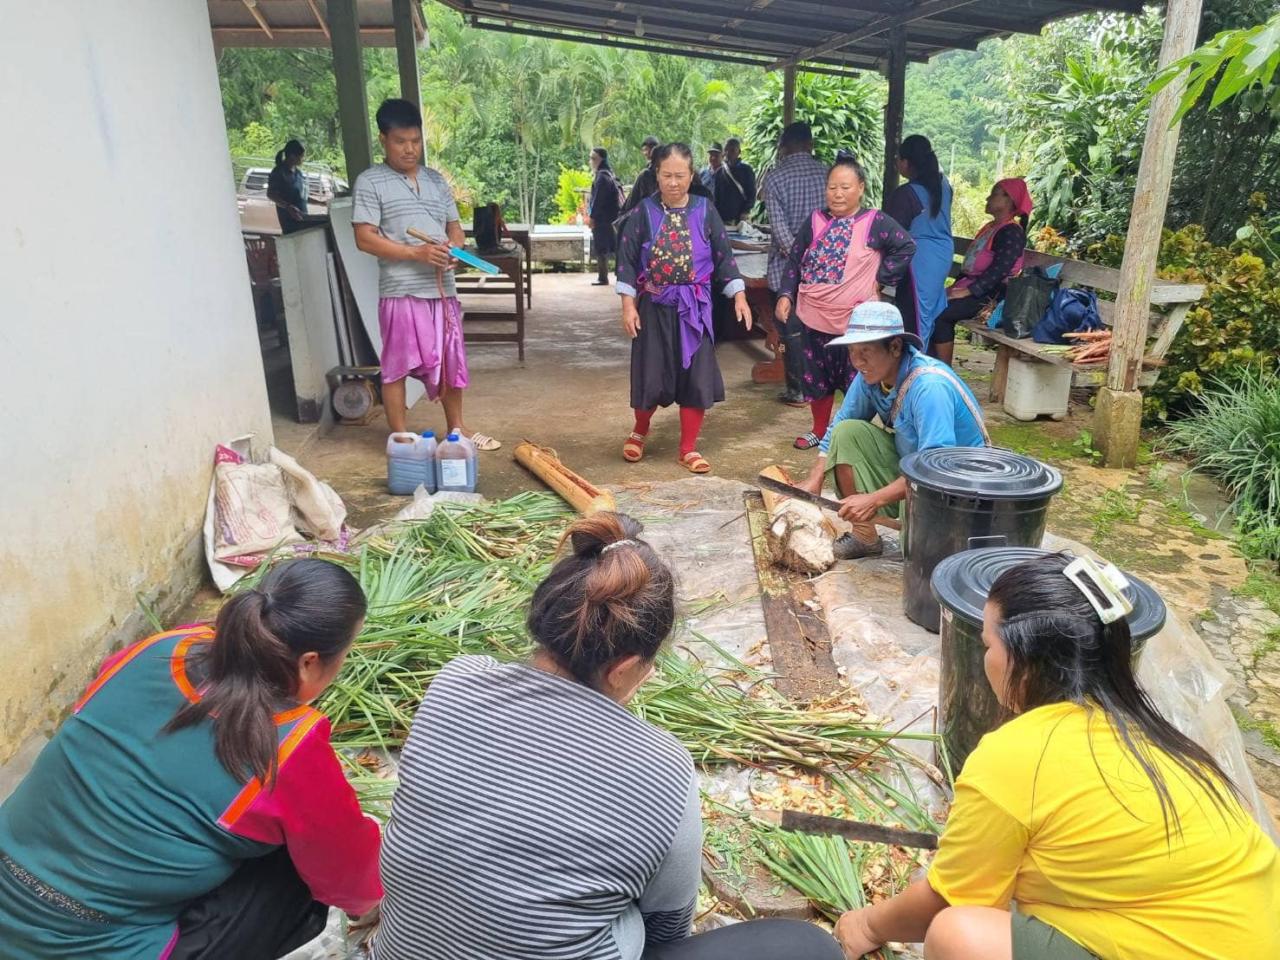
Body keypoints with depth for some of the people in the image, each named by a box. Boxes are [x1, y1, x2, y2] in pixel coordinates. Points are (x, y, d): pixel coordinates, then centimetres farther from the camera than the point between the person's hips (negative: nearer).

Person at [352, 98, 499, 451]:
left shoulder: (436, 180, 14)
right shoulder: (370, 182, -4)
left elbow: (455, 227, 17)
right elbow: (365, 238, -11)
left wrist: (455, 249, -8)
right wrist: (416, 253, -21)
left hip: (443, 289, 6)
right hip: (401, 292, -5)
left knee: (452, 362, 13)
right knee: (397, 368, 1)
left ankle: (457, 429, 29)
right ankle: (400, 439, 11)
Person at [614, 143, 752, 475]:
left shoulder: (705, 211, 1)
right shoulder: (644, 211, -2)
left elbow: (724, 256, 6)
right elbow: (627, 260, -2)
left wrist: (739, 296, -1)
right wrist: (628, 304, -9)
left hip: (694, 306, 1)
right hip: (654, 305, -1)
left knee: (696, 376, 0)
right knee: (651, 376, 4)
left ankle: (689, 448, 12)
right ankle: (639, 432, 31)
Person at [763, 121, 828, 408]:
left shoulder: (775, 177, -7)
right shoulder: (827, 173, 1)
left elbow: (779, 225, -16)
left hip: (788, 265, -3)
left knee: (792, 329, 5)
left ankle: (798, 390, 10)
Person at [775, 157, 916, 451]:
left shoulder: (875, 222, -6)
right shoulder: (815, 221, 4)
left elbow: (906, 247, -4)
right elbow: (794, 261, 8)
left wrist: (880, 278, -8)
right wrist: (786, 295, -3)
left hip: (856, 320, -4)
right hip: (814, 318, 4)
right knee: (817, 378, 15)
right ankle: (819, 430, 32)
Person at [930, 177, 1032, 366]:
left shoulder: (1012, 232, -10)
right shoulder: (990, 228, 21)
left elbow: (998, 271, -20)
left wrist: (966, 291, -22)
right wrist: (956, 286, 8)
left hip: (991, 294, -9)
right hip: (971, 288, 9)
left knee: (940, 313, -23)